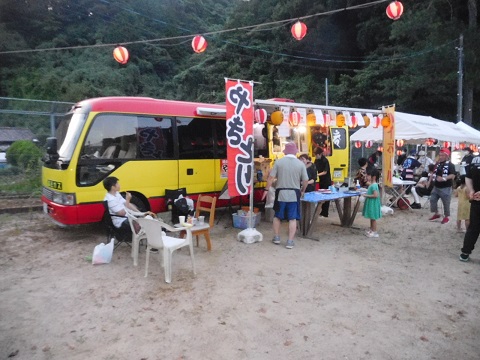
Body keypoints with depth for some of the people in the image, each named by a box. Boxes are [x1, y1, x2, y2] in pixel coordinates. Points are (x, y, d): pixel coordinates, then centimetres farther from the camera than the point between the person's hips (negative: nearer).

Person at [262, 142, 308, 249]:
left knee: (277, 216, 17)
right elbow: (305, 180, 1)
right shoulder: (300, 164, -2)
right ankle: (290, 241, 8)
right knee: (292, 218, 6)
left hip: (281, 193, 0)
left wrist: (266, 190, 8)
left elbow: (271, 177, -4)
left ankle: (276, 237, 24)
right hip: (294, 194, 0)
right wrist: (302, 191, 18)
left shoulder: (278, 162, -3)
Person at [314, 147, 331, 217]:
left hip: (326, 181, -7)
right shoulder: (316, 160, 5)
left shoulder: (325, 160, -16)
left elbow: (325, 172, -17)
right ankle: (322, 212, 22)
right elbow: (315, 169, 10)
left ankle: (325, 213, 3)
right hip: (321, 181, 7)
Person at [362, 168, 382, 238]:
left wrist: (367, 195, -22)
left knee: (373, 218, -1)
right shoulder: (372, 184, 9)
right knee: (371, 218, 18)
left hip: (373, 204, -10)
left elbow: (375, 195, -27)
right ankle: (371, 230, 30)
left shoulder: (374, 185, -22)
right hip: (370, 203, 10)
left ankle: (374, 232, 7)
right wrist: (366, 194, 7)